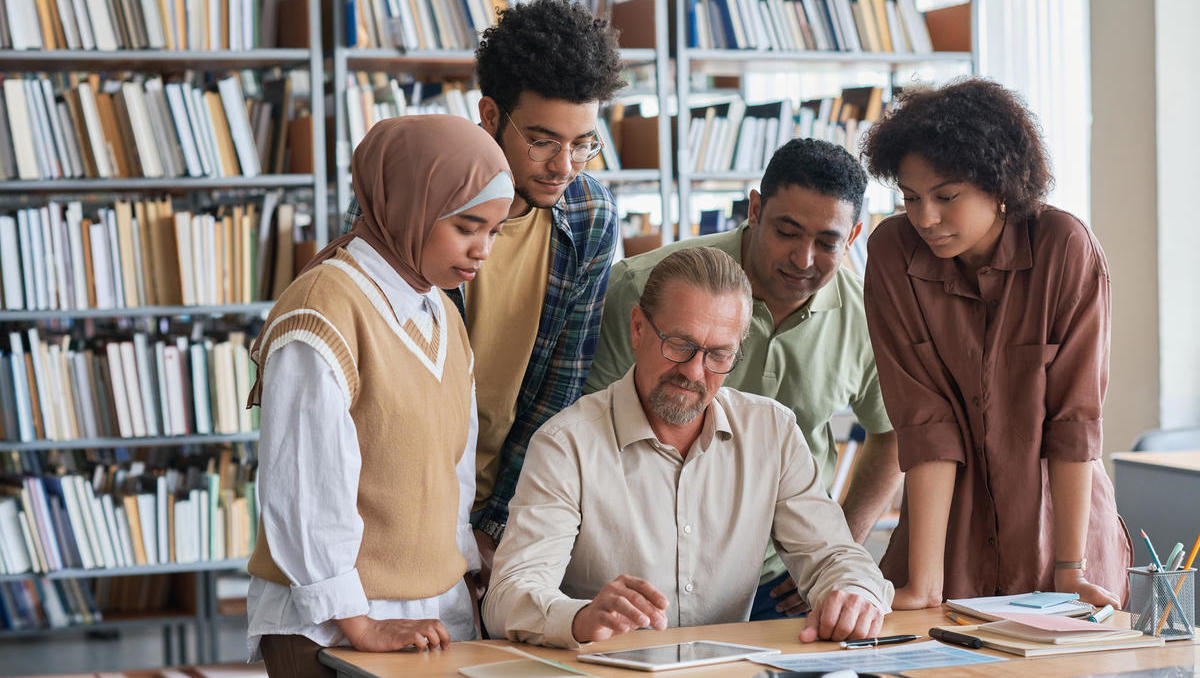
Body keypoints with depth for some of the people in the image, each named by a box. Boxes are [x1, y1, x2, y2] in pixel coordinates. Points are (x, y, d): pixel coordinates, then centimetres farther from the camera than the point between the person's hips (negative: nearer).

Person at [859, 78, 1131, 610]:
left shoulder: (1066, 247, -16)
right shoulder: (892, 253, -12)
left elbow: (1074, 417, -14)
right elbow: (925, 422, -15)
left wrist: (1071, 569, -17)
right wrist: (923, 582, -21)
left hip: (1061, 520, -1)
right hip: (954, 536, 1)